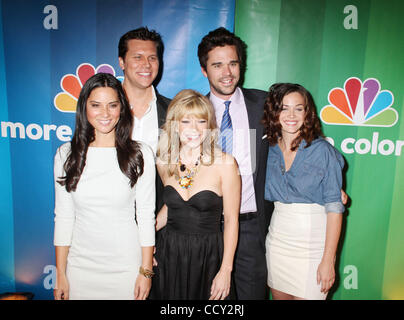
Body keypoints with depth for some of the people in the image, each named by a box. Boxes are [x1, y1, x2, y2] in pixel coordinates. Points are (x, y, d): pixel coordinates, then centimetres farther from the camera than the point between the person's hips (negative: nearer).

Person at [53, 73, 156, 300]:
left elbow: (146, 215, -5)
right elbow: (63, 216, 1)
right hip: (80, 265, 2)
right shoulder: (66, 154, -3)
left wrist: (146, 271, -5)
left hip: (127, 265, -1)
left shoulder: (141, 155, -9)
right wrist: (60, 274, 2)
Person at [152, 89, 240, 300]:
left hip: (208, 255, -3)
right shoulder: (163, 162, -2)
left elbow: (231, 219, -9)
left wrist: (226, 270, -9)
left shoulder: (225, 164, -13)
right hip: (168, 253, 4)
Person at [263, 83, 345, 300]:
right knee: (279, 296, 14)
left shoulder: (323, 151, -9)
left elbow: (334, 208, -11)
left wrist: (328, 260, -13)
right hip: (277, 239, 4)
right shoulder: (269, 150, 3)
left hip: (312, 242, -4)